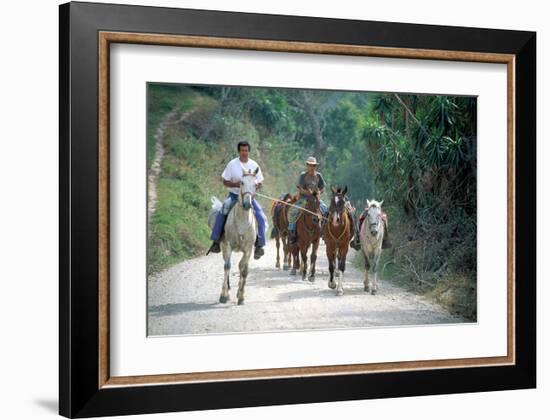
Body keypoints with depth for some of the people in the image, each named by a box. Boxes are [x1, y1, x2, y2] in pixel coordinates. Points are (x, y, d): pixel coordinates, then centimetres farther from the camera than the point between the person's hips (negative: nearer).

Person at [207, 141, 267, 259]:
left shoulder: (254, 165, 2)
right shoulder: (232, 164, -3)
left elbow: (260, 183, 7)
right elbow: (225, 181, -1)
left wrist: (256, 186, -16)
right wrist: (235, 184, -20)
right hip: (234, 195, -1)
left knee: (261, 218, -16)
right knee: (221, 213, -24)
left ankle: (259, 245, -6)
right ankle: (216, 241, -16)